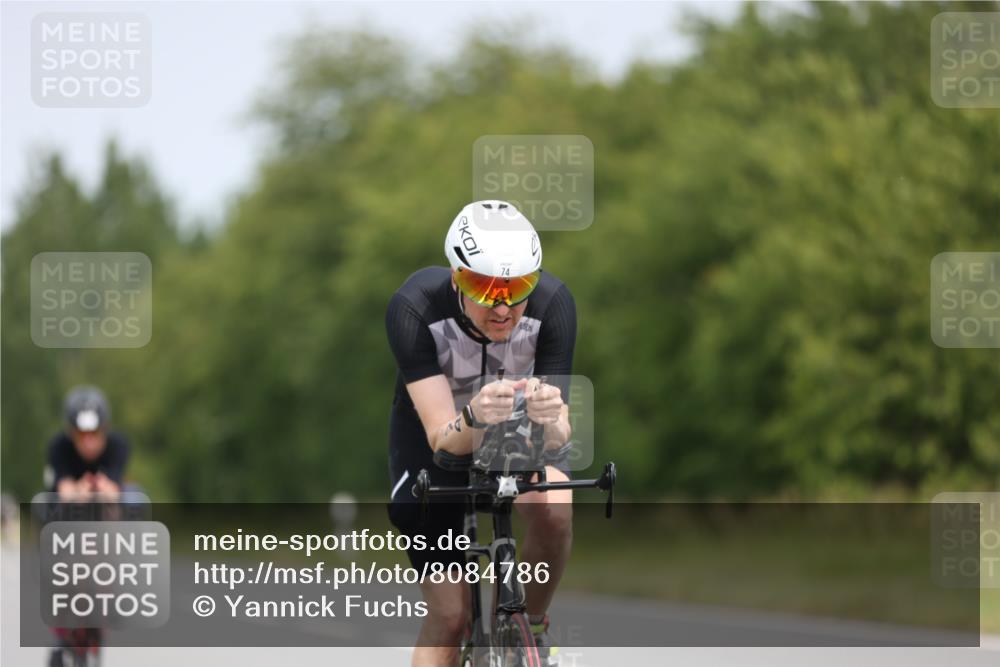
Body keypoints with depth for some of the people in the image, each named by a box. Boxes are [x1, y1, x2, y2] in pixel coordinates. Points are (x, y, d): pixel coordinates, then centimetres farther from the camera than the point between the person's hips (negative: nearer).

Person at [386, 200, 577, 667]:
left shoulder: (553, 303, -29)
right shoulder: (413, 308, -34)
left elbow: (559, 433, -29)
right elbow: (442, 437, -36)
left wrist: (549, 419, -53)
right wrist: (474, 418, -59)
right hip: (433, 441, -1)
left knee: (553, 508, -32)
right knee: (449, 618, -7)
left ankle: (532, 628, -5)